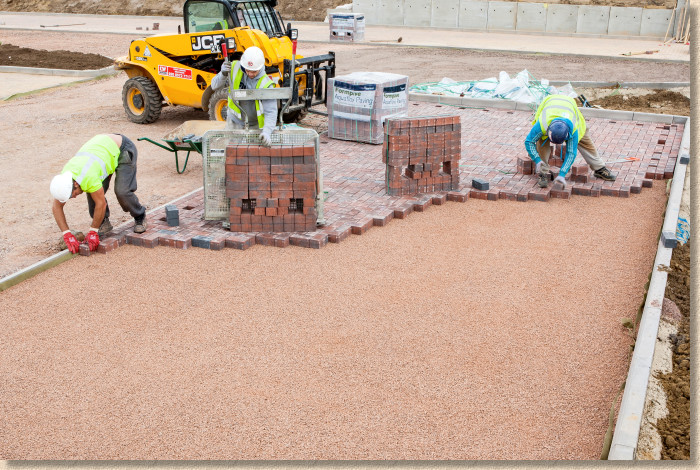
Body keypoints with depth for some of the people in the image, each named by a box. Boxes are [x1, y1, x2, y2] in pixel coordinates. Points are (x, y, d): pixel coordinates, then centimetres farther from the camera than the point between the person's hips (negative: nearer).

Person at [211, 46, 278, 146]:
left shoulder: (265, 84, -25)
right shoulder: (234, 69, -15)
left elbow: (270, 112, -30)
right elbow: (215, 86, -10)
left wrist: (266, 132, -47)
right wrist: (223, 74, -32)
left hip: (256, 125, -3)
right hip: (234, 121, 3)